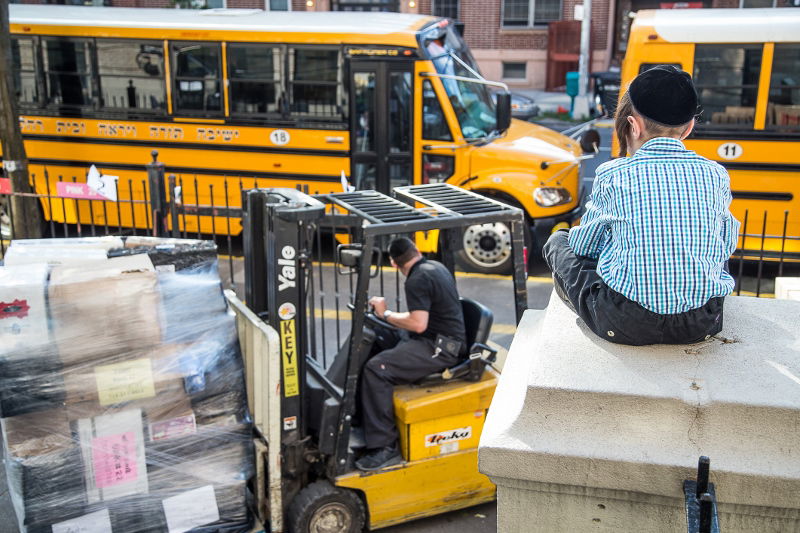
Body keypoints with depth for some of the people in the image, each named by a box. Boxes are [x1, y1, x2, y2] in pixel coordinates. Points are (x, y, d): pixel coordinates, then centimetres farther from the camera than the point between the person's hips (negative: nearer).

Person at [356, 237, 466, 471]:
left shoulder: (418, 280, -16)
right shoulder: (436, 266, 15)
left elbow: (418, 324, -24)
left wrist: (386, 314, -11)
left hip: (440, 348, -11)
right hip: (445, 339, 11)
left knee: (376, 369, -22)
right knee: (374, 351, 11)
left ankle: (384, 446, -20)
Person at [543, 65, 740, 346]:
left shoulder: (612, 175, -6)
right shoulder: (715, 175, 2)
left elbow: (584, 246, 8)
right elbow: (727, 243, 15)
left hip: (625, 325, -3)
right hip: (702, 323, 4)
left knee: (559, 241, 21)